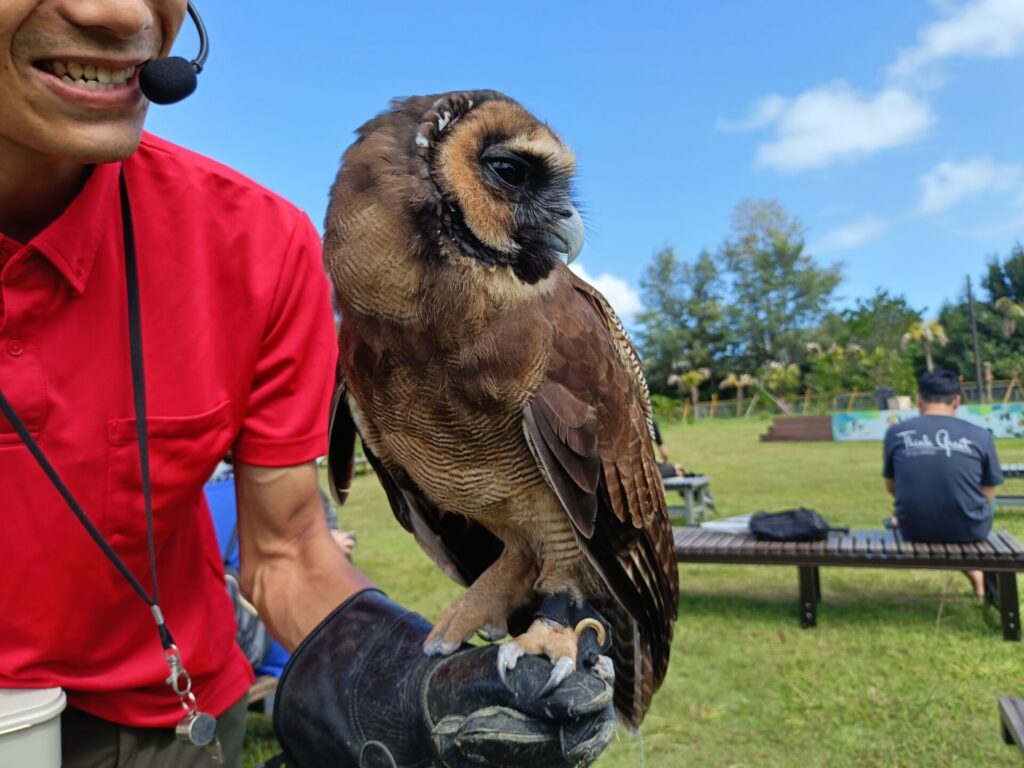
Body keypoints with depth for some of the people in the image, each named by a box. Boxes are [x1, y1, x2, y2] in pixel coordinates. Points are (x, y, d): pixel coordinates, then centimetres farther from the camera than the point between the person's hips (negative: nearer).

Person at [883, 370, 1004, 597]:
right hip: (969, 530, 1)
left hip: (914, 531, 0)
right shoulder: (980, 436, -7)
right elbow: (988, 495, 4)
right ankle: (977, 576, 48)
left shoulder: (896, 433, -6)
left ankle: (972, 572, 51)